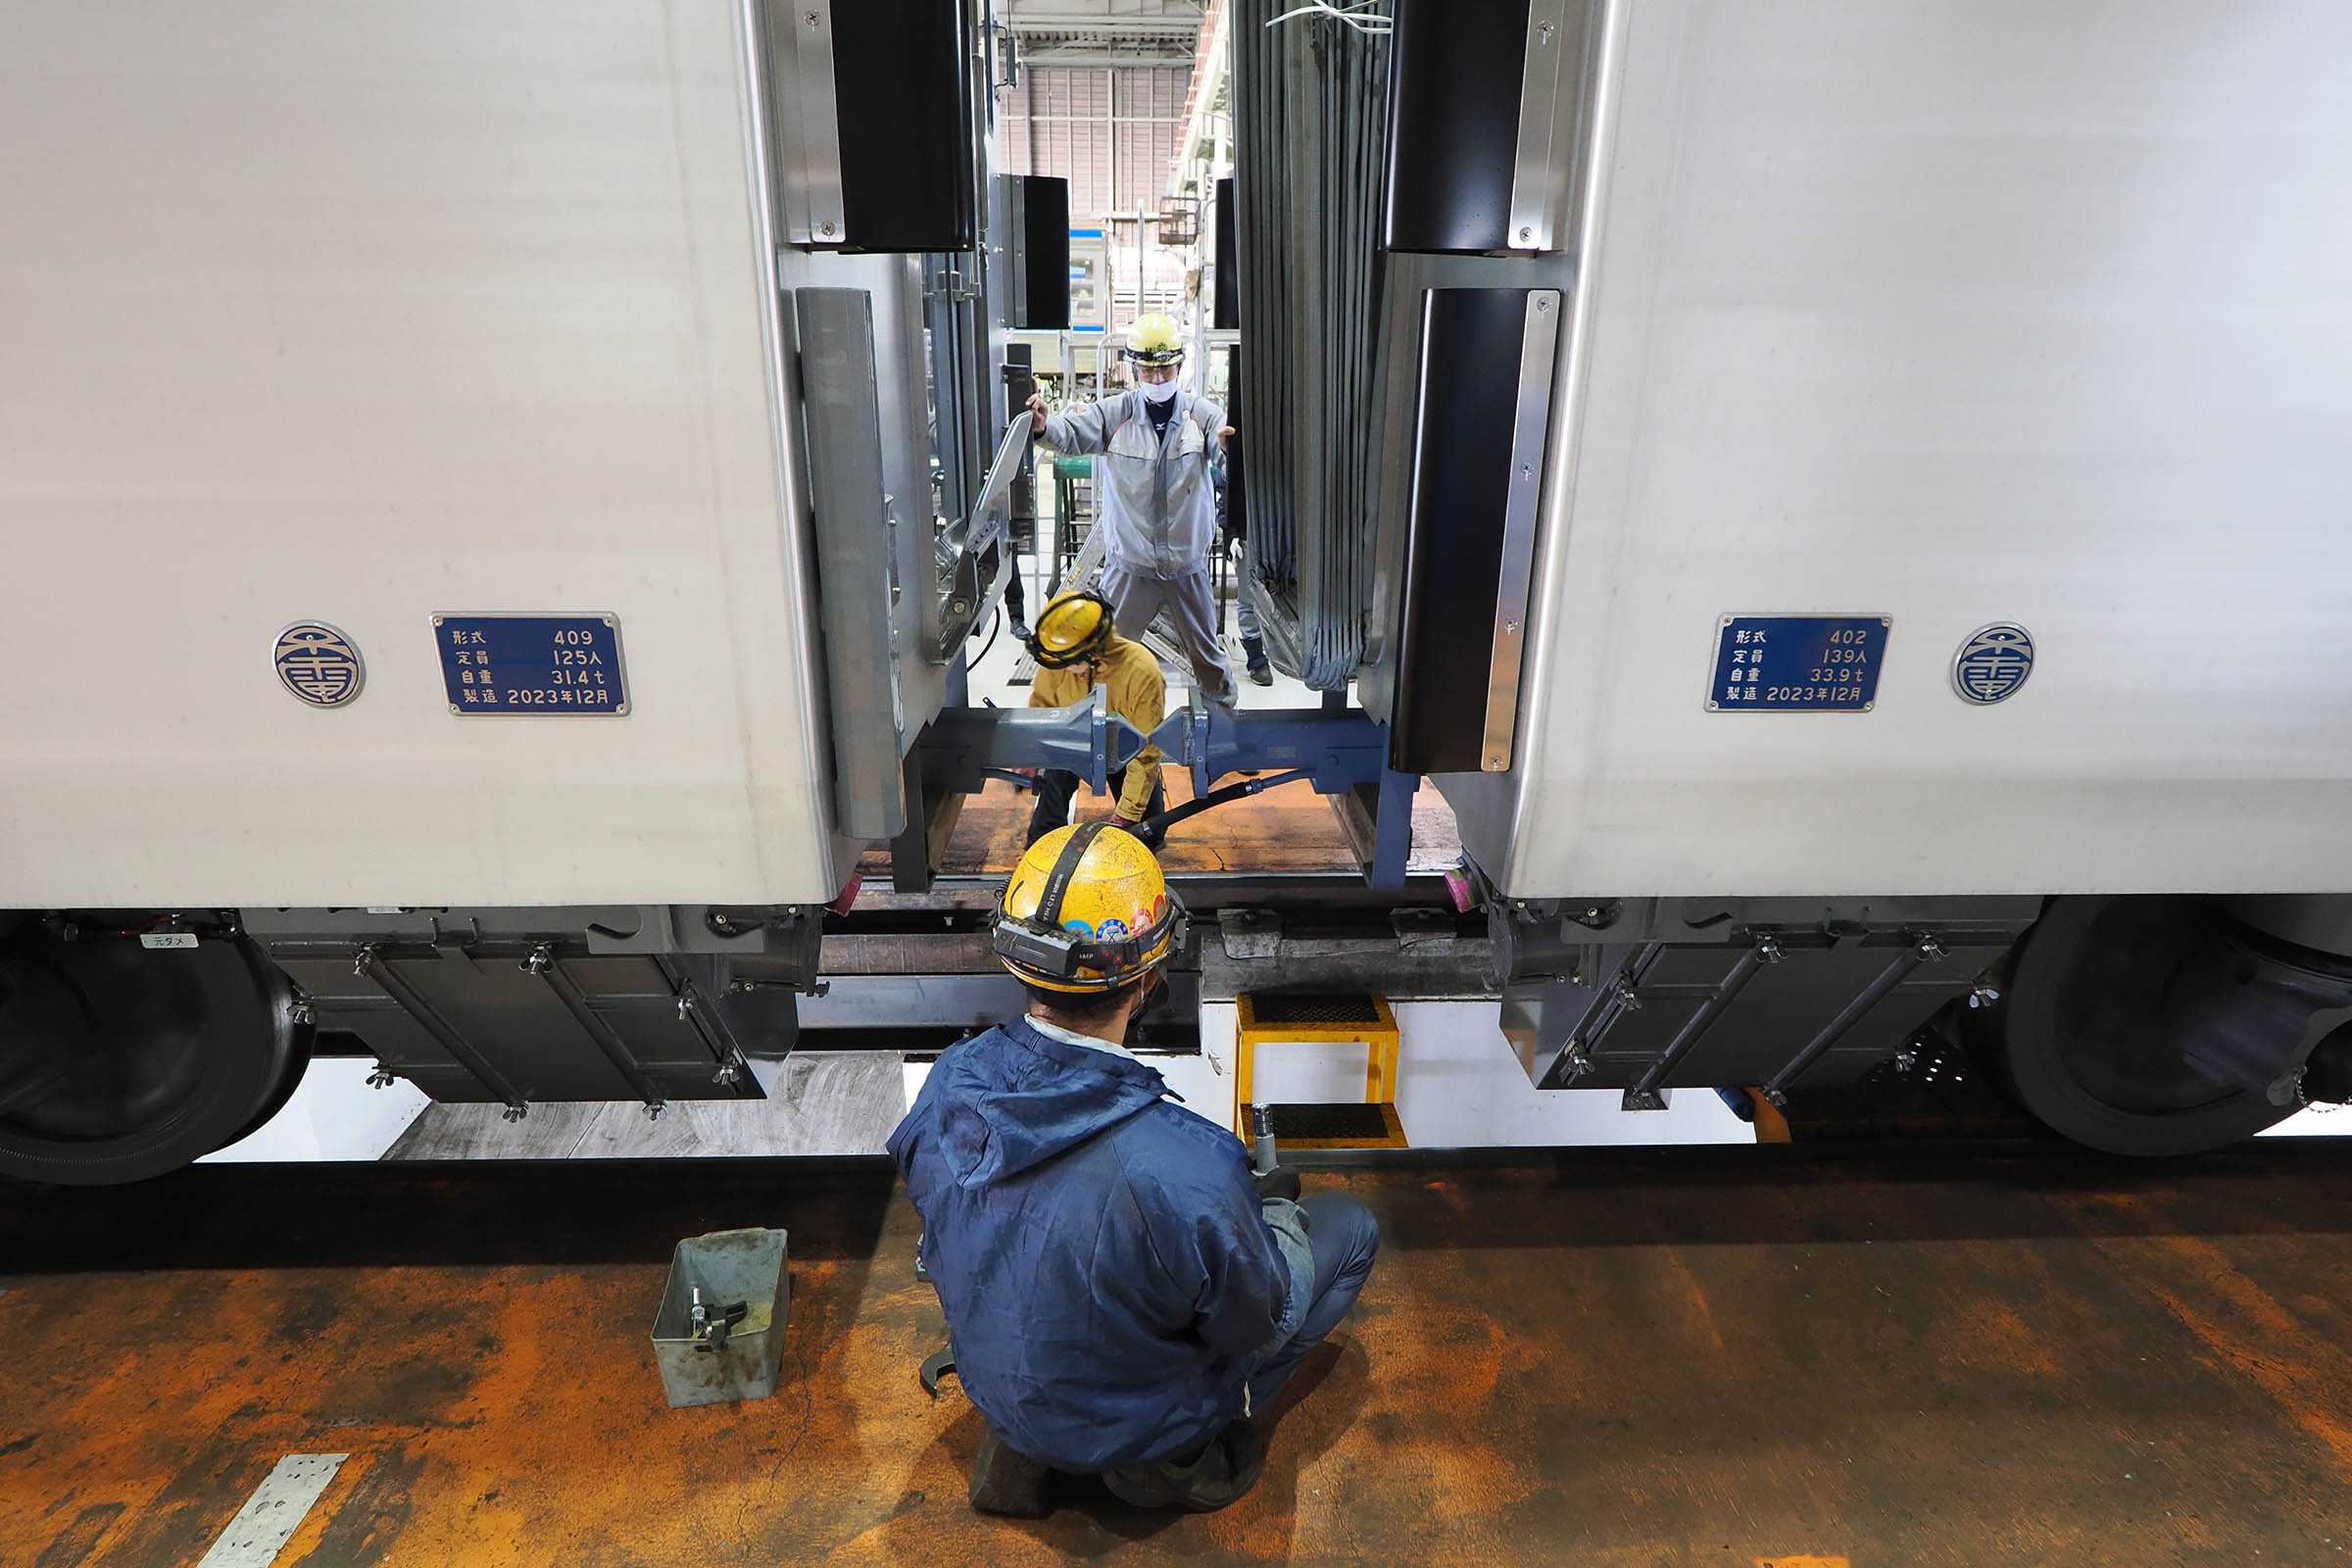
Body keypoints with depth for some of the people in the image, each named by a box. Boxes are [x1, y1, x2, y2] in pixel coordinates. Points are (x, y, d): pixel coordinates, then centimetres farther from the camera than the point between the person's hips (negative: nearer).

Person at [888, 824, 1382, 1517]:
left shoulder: (948, 1084, -21)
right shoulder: (1185, 1166, -39)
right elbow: (1257, 1324, -18)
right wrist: (1276, 1208, 2)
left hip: (994, 1380, 5)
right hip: (1128, 1423, -5)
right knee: (1350, 1225, 8)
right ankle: (1173, 1458, 9)